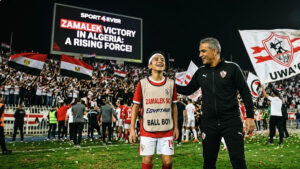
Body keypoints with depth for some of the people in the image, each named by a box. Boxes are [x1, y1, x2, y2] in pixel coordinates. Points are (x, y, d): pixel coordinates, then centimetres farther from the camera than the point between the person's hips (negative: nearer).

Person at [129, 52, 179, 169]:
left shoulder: (171, 83, 5)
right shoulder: (142, 83, -1)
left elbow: (174, 107, 10)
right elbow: (136, 106, 2)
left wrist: (176, 127, 8)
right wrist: (132, 129, -2)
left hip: (167, 130, 2)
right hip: (147, 130, -1)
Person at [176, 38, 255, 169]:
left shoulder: (232, 68, -3)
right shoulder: (201, 72, 8)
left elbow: (245, 93, -1)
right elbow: (188, 90, 18)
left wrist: (250, 116, -5)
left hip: (231, 122, -3)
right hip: (209, 124, 4)